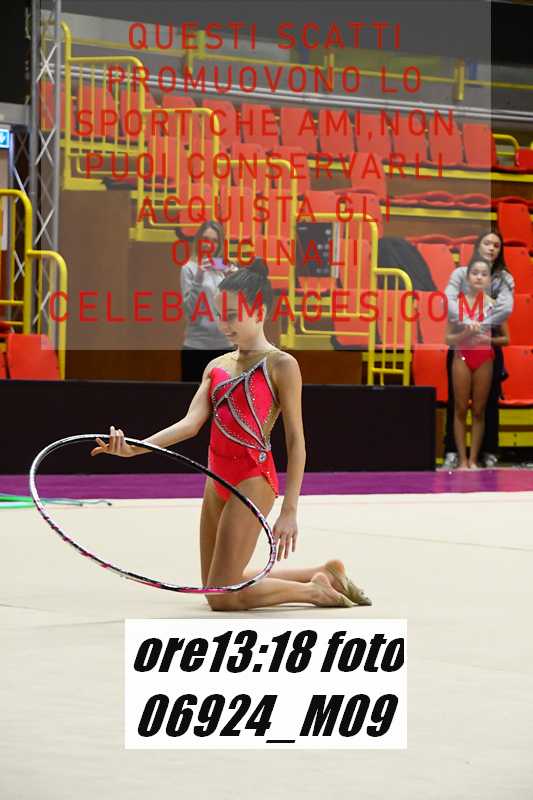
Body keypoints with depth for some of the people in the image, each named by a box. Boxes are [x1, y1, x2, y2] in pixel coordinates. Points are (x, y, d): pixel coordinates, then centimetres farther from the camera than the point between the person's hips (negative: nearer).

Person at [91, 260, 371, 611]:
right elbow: (191, 423, -2)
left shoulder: (281, 365, -8)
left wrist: (289, 511, -16)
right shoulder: (217, 366, 12)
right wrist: (135, 448, -18)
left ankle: (313, 591, 10)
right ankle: (324, 573, 26)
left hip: (252, 481, -8)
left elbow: (296, 442, -9)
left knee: (222, 596, -9)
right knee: (216, 589, 15)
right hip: (218, 480, 8)